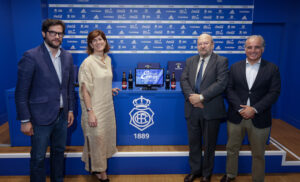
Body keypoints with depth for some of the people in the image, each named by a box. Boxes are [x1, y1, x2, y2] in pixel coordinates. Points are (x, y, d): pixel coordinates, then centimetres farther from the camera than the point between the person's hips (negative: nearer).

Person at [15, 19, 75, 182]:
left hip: (62, 116, 6)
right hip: (41, 117, -5)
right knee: (38, 157, 9)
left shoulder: (67, 57, 5)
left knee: (59, 152, 20)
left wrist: (70, 109, 11)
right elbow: (21, 92, -12)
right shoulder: (31, 56, -13)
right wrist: (25, 120, -12)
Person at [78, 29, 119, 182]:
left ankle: (101, 163, 40)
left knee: (107, 133, 17)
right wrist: (90, 112, -20)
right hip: (95, 107, -7)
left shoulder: (107, 59, 6)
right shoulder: (88, 62, -16)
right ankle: (98, 169, 25)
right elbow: (85, 89, -18)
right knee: (96, 137, 4)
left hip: (107, 105, 7)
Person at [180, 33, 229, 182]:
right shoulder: (190, 61, 11)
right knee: (193, 142, 15)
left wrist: (201, 97, -20)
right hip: (192, 109, 4)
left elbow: (221, 83, -15)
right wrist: (191, 96, -15)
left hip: (211, 110, -4)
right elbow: (183, 80, 2)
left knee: (209, 144, 11)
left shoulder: (221, 61, -4)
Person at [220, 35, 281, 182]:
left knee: (258, 154, 12)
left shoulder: (272, 69, 0)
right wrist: (240, 108, -14)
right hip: (236, 117, 2)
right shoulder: (235, 67, 5)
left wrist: (254, 109, -17)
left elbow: (274, 92, -6)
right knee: (232, 149, 16)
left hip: (259, 119, -1)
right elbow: (229, 89, -1)